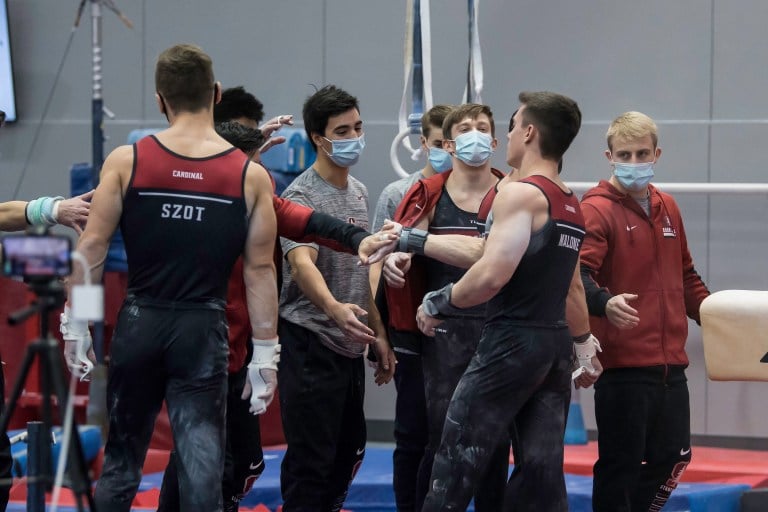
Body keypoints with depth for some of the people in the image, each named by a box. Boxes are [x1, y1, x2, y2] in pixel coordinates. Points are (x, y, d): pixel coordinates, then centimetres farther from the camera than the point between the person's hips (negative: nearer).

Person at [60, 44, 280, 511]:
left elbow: (92, 247, -2)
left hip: (140, 324, 1)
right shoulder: (251, 176, -2)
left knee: (122, 460, 15)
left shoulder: (127, 161, -2)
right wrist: (265, 354, 4)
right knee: (202, 464, 0)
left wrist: (76, 323, 6)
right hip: (204, 330, -1)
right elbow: (260, 269, -1)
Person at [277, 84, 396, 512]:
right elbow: (301, 265, -28)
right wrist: (334, 308, -46)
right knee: (311, 463, -6)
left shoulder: (359, 192, 13)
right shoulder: (302, 195, -13)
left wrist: (379, 334, 15)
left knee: (348, 453, 13)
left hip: (351, 346, 8)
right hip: (311, 344, -8)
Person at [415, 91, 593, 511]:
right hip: (556, 346, 8)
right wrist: (584, 340, 37)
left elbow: (492, 275, -23)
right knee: (542, 473, 7)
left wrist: (437, 304, -10)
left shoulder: (519, 193, -12)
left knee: (455, 465, -3)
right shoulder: (572, 206, 15)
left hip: (511, 342, -8)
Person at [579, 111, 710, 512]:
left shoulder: (667, 208, 15)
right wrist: (604, 302, -42)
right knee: (620, 465, -2)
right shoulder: (597, 209, -9)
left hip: (670, 363, 7)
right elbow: (577, 274, -23)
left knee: (672, 458, 12)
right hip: (622, 364, -7)